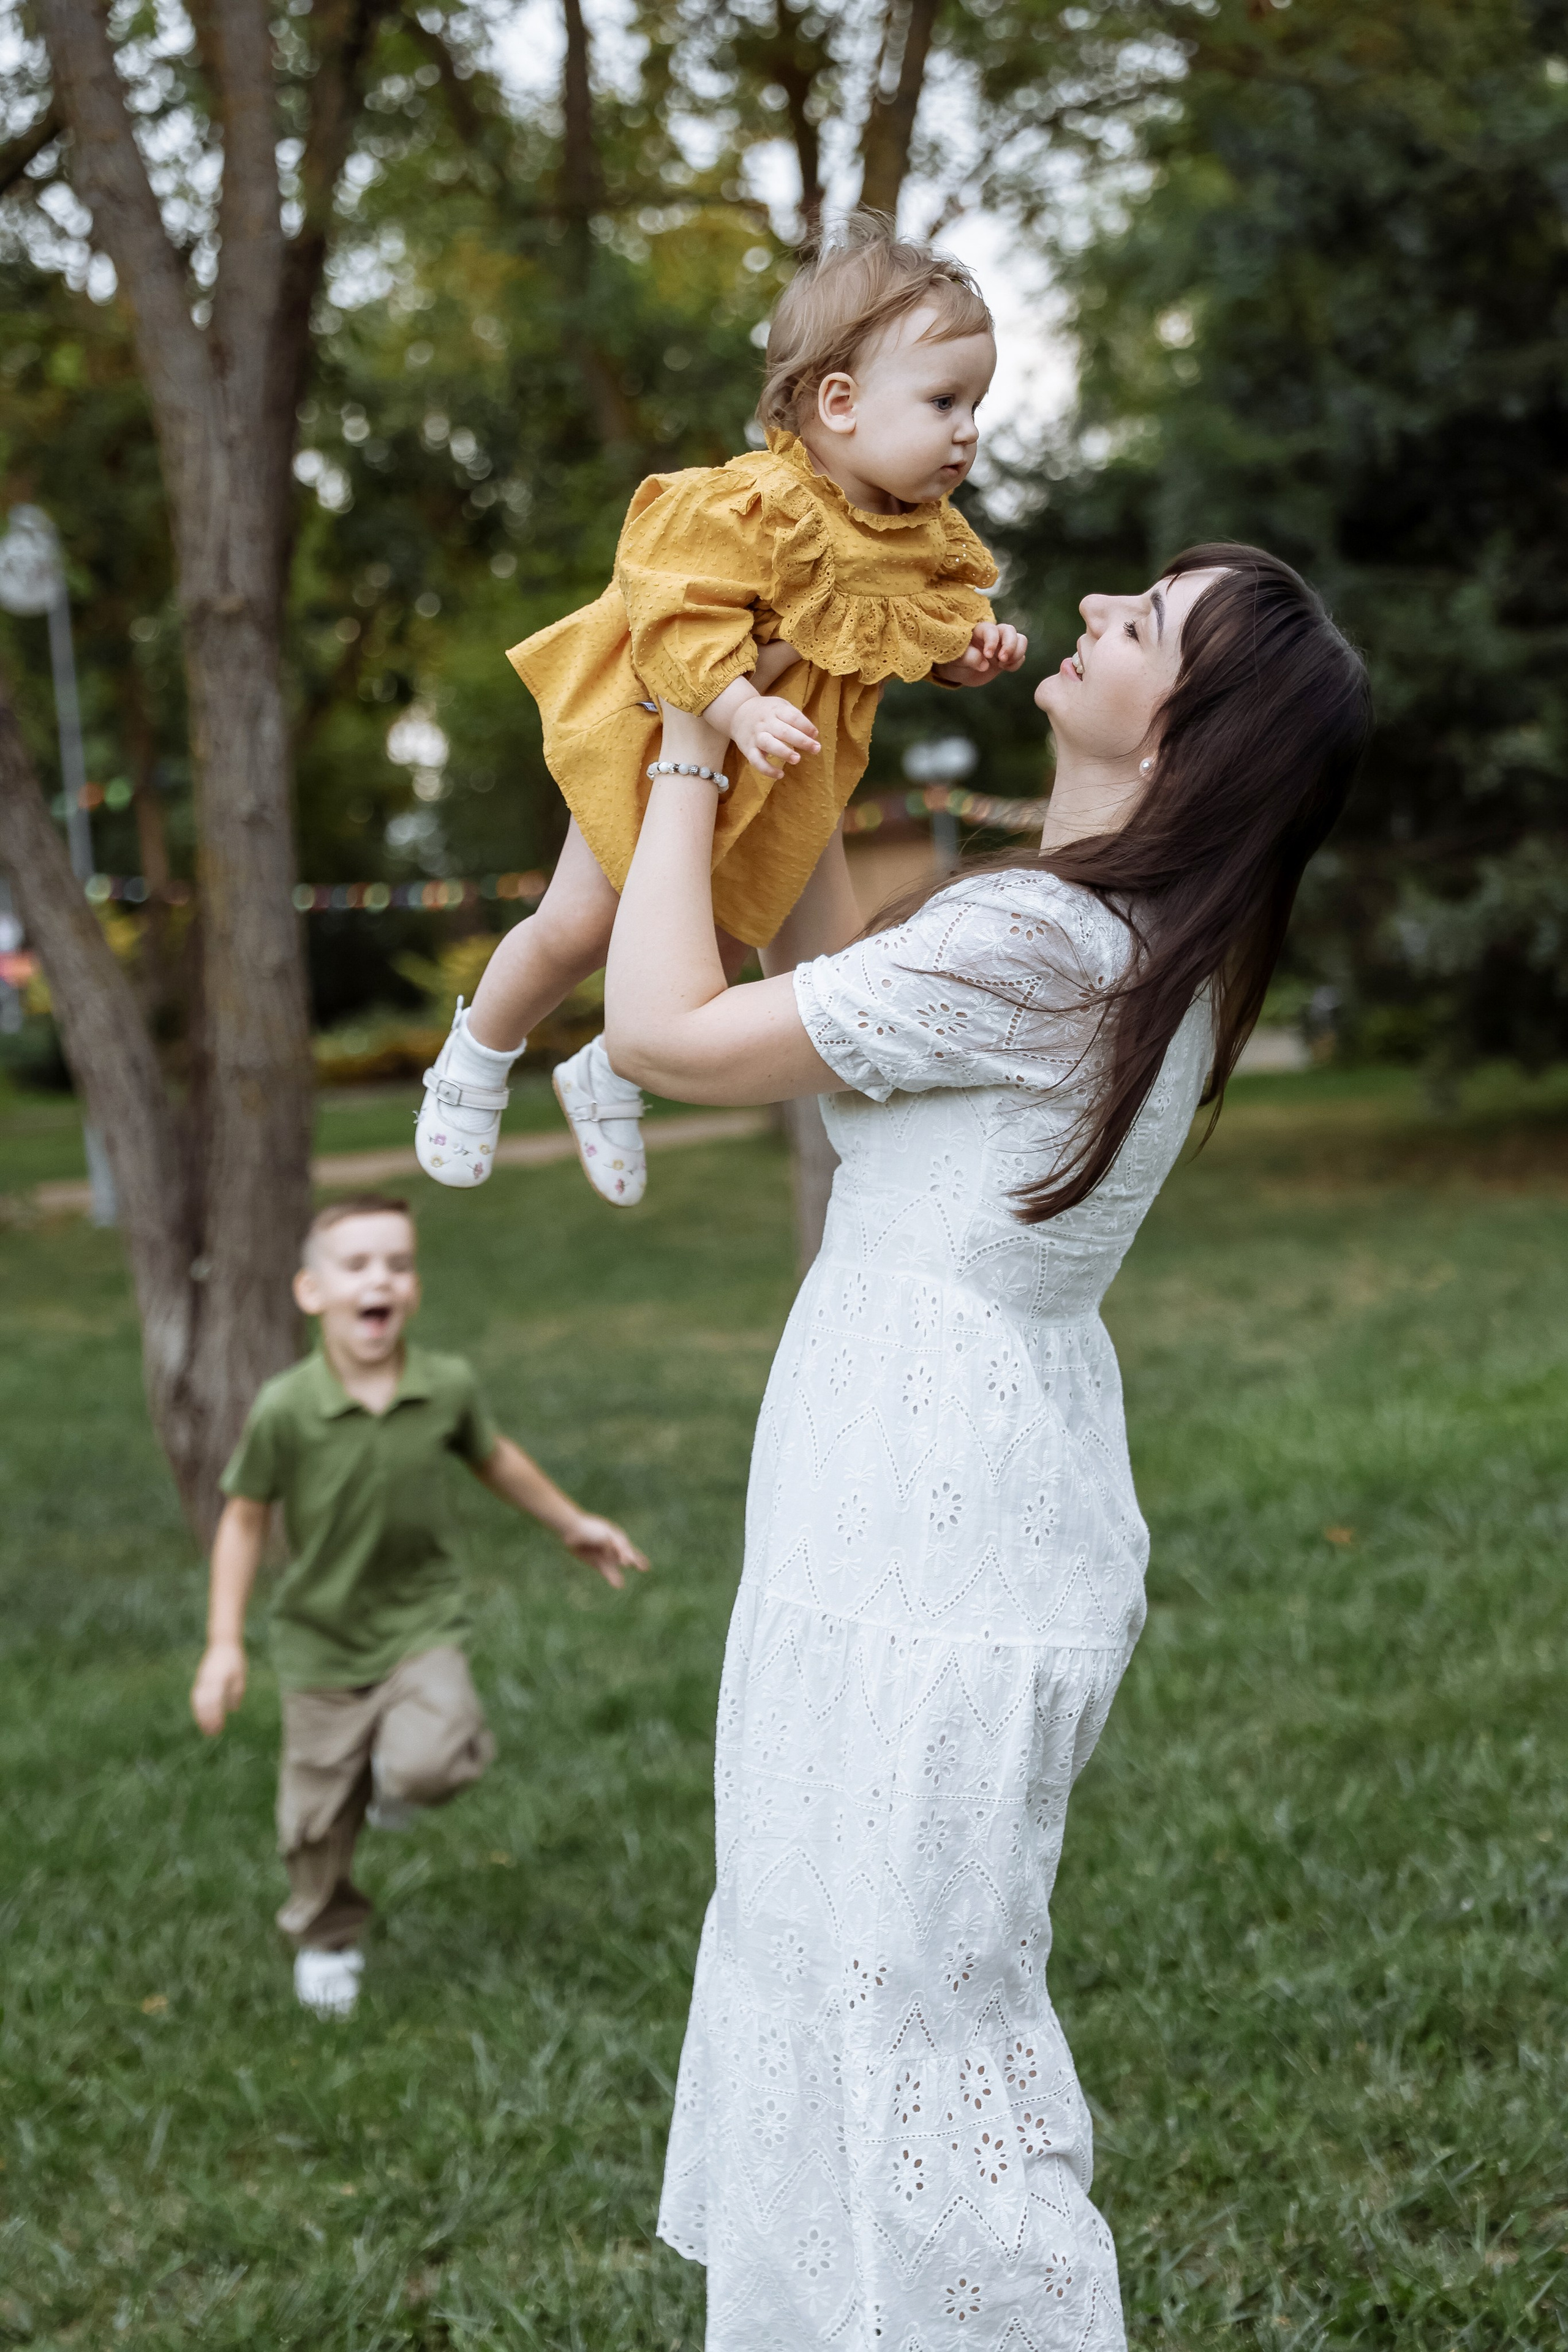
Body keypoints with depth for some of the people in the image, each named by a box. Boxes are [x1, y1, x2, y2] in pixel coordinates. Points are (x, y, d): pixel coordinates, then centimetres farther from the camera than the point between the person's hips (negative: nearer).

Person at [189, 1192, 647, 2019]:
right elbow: (245, 1518, -7)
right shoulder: (285, 1409, -19)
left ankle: (402, 1776, 14)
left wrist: (573, 1524, 20)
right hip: (322, 1639, 0)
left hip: (422, 1624, 0)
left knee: (425, 1766, -25)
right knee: (318, 1821, 10)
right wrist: (224, 1644, -10)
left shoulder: (449, 1386, -12)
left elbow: (494, 1459, 10)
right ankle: (326, 1943, 40)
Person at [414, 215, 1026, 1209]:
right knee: (580, 927, -3)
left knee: (723, 943, 12)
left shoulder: (930, 534, -6)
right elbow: (678, 618, -33)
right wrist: (740, 706, -43)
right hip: (661, 747, -6)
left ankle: (609, 1075, 38)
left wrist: (971, 645, -11)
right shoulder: (752, 507, -30)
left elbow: (937, 612, 10)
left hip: (783, 783, 6)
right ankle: (478, 1056, 25)